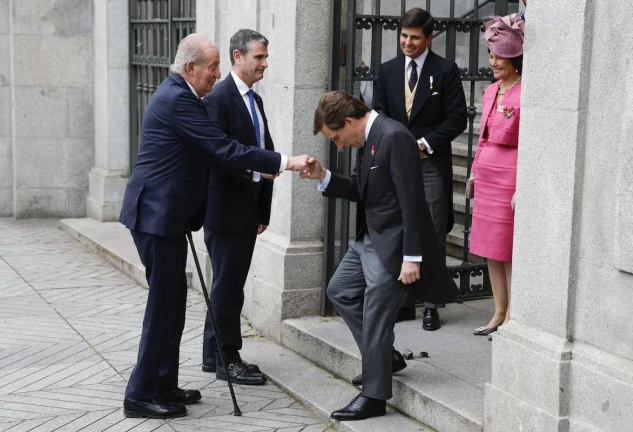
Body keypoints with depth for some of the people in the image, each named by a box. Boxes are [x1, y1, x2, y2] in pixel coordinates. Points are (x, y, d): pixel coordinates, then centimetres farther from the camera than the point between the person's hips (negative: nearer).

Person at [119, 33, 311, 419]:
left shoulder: (177, 94, 15)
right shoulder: (178, 99, -18)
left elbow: (209, 152, 21)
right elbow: (224, 148, -23)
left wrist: (256, 168, 17)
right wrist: (285, 163, -21)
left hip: (164, 212, 10)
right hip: (158, 213, -10)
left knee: (172, 300, 14)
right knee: (164, 302, -4)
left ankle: (164, 386, 23)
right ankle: (141, 395, 4)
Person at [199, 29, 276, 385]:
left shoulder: (255, 100, 14)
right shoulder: (219, 98, -13)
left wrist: (263, 210, 10)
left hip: (249, 209, 8)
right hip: (226, 208, -8)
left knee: (231, 283, 14)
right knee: (228, 285, -1)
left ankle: (215, 354, 24)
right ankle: (227, 359, 9)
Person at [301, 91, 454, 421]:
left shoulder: (394, 137, -22)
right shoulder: (367, 139, 7)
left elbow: (411, 201, -24)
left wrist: (411, 257, -23)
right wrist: (323, 178, 0)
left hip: (392, 243, -10)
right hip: (370, 238, 10)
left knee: (376, 318, -3)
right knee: (339, 291, 19)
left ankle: (373, 396, 10)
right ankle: (380, 357, 29)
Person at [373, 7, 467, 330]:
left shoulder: (445, 71, -3)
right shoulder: (388, 70, 10)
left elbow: (458, 118, -4)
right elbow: (379, 114, 11)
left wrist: (425, 143, -12)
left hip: (431, 164, -4)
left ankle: (432, 304, 7)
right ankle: (403, 301, 16)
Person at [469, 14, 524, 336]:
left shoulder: (524, 94, -13)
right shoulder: (491, 91, 11)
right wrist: (474, 171, 16)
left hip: (509, 176, -8)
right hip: (486, 175, 8)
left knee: (509, 250, 0)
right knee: (489, 248, 12)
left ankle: (511, 318, 11)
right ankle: (499, 313, 22)